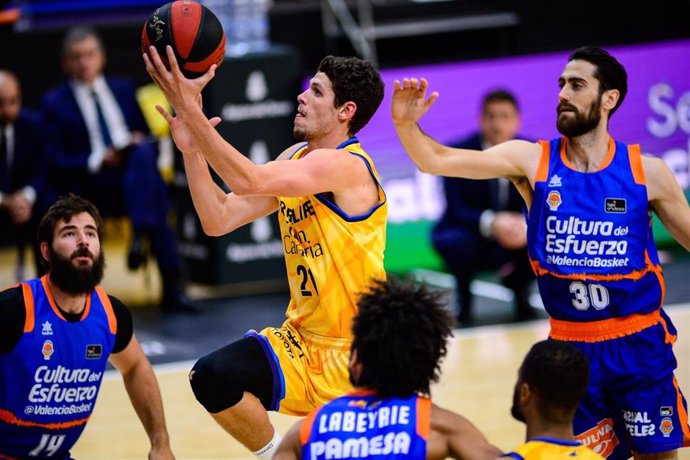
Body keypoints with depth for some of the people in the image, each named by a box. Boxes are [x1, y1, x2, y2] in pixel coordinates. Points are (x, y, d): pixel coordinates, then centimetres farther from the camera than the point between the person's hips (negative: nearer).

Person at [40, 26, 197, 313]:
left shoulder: (123, 90, 22)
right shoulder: (54, 103, 9)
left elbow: (146, 134, 21)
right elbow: (55, 163, 0)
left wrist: (141, 142, -3)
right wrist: (98, 161, -15)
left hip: (135, 174, 4)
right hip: (90, 188, -4)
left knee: (144, 153, -33)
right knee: (155, 195, -34)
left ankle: (140, 236, -37)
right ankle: (171, 287, -39)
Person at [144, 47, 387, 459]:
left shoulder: (347, 165, -21)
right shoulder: (296, 158, 7)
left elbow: (250, 181, -34)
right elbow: (219, 220, 2)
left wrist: (190, 109, -33)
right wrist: (191, 148, -9)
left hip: (355, 350, -7)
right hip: (303, 338, 7)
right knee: (212, 377, -15)